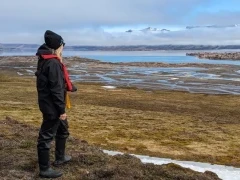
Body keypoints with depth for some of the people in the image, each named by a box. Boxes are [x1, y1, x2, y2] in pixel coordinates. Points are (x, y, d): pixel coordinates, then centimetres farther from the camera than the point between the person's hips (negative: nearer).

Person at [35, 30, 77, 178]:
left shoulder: (46, 60, 10)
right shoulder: (53, 63, -22)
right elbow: (56, 89, -24)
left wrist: (71, 87, 31)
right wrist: (62, 109, -21)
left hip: (51, 104, 11)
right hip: (52, 106, -11)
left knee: (63, 130, 24)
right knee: (47, 136, -1)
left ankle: (60, 158, 40)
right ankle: (44, 169, 10)